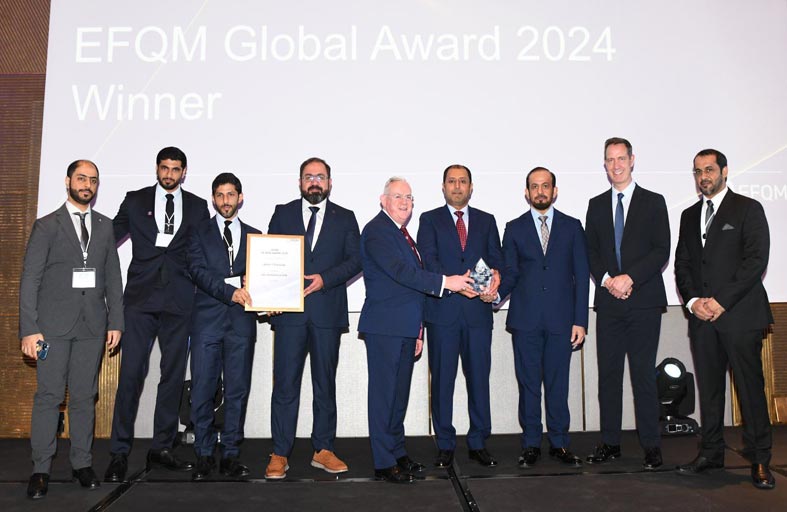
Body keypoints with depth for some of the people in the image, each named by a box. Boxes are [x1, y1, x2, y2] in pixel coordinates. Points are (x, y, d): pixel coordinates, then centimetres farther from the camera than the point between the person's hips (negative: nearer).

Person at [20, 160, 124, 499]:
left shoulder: (105, 227, 12)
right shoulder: (46, 226, 3)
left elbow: (113, 278, 12)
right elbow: (29, 280, -1)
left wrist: (115, 322, 6)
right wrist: (29, 329, -9)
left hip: (92, 325, 3)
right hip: (54, 325, -2)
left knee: (84, 396, 7)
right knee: (48, 396, -1)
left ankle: (82, 464, 16)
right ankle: (41, 470, 8)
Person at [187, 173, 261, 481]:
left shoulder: (253, 235, 16)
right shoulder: (200, 233, 10)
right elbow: (198, 270, -5)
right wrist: (230, 291, -18)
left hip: (241, 320, 2)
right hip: (207, 319, -1)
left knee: (238, 391, 4)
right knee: (202, 390, -1)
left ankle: (230, 455, 14)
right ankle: (204, 456, 12)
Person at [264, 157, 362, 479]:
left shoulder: (345, 218, 11)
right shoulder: (283, 213, 12)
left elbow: (355, 259, 2)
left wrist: (325, 278, -13)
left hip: (328, 311, 1)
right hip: (290, 310, 0)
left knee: (325, 383, 8)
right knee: (285, 383, 0)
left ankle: (323, 450, 18)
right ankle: (280, 454, 8)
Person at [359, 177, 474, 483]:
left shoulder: (404, 234, 19)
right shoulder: (376, 231, -10)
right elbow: (400, 271, -22)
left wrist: (418, 330, 18)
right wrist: (444, 282, -23)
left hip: (406, 327, 9)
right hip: (384, 327, -9)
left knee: (400, 392, 15)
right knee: (384, 393, -3)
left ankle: (397, 452, 27)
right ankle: (383, 463, 5)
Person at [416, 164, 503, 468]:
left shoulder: (486, 221, 16)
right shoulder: (430, 220, 8)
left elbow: (495, 258, 8)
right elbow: (428, 260, -5)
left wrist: (495, 277, -15)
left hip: (478, 310, 2)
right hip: (442, 311, -2)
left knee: (479, 377, 5)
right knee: (442, 379, 3)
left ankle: (478, 443, 17)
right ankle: (445, 445, 14)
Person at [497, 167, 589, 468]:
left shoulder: (572, 227, 8)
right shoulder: (514, 228, 9)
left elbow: (581, 276, 5)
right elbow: (510, 274, 8)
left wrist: (580, 321, -1)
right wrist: (496, 293, -14)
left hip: (561, 319, 0)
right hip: (526, 319, 0)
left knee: (558, 383, 5)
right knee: (528, 384, 5)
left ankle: (559, 443, 19)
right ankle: (531, 445, 16)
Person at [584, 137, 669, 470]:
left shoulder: (653, 202, 5)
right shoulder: (597, 205, 14)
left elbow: (661, 252, -3)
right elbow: (590, 252, 10)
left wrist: (629, 278, -14)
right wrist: (606, 279, -8)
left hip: (644, 301, -3)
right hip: (608, 302, 3)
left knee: (644, 374, 0)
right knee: (608, 374, 5)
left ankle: (651, 445, 11)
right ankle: (610, 443, 14)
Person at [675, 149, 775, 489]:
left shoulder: (748, 209, 2)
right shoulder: (689, 216, 17)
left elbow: (756, 261, -7)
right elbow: (682, 264, 15)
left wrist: (721, 302, -13)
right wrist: (692, 301, -2)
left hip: (740, 314, -4)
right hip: (702, 316, 5)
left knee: (750, 387, -1)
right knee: (708, 388, 8)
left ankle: (759, 461, 9)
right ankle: (711, 453, 17)